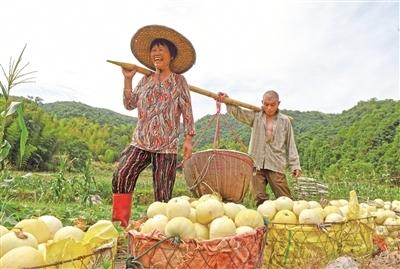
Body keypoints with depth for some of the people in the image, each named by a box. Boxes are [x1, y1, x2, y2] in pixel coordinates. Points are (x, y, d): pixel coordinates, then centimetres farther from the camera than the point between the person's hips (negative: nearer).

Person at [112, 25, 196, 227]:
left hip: (166, 146, -3)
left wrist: (188, 139, -5)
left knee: (163, 194, 1)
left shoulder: (179, 81, 3)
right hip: (140, 142, 3)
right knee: (121, 176, -14)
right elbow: (130, 104, 9)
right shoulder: (145, 80, 13)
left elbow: (187, 111, 0)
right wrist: (128, 79, 2)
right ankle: (121, 223, -1)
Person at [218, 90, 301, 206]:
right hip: (256, 164, 1)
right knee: (259, 198, 2)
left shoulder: (285, 121, 6)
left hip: (276, 165, -1)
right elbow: (238, 113, 0)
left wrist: (295, 165, 2)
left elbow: (290, 145, 7)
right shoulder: (255, 116, 8)